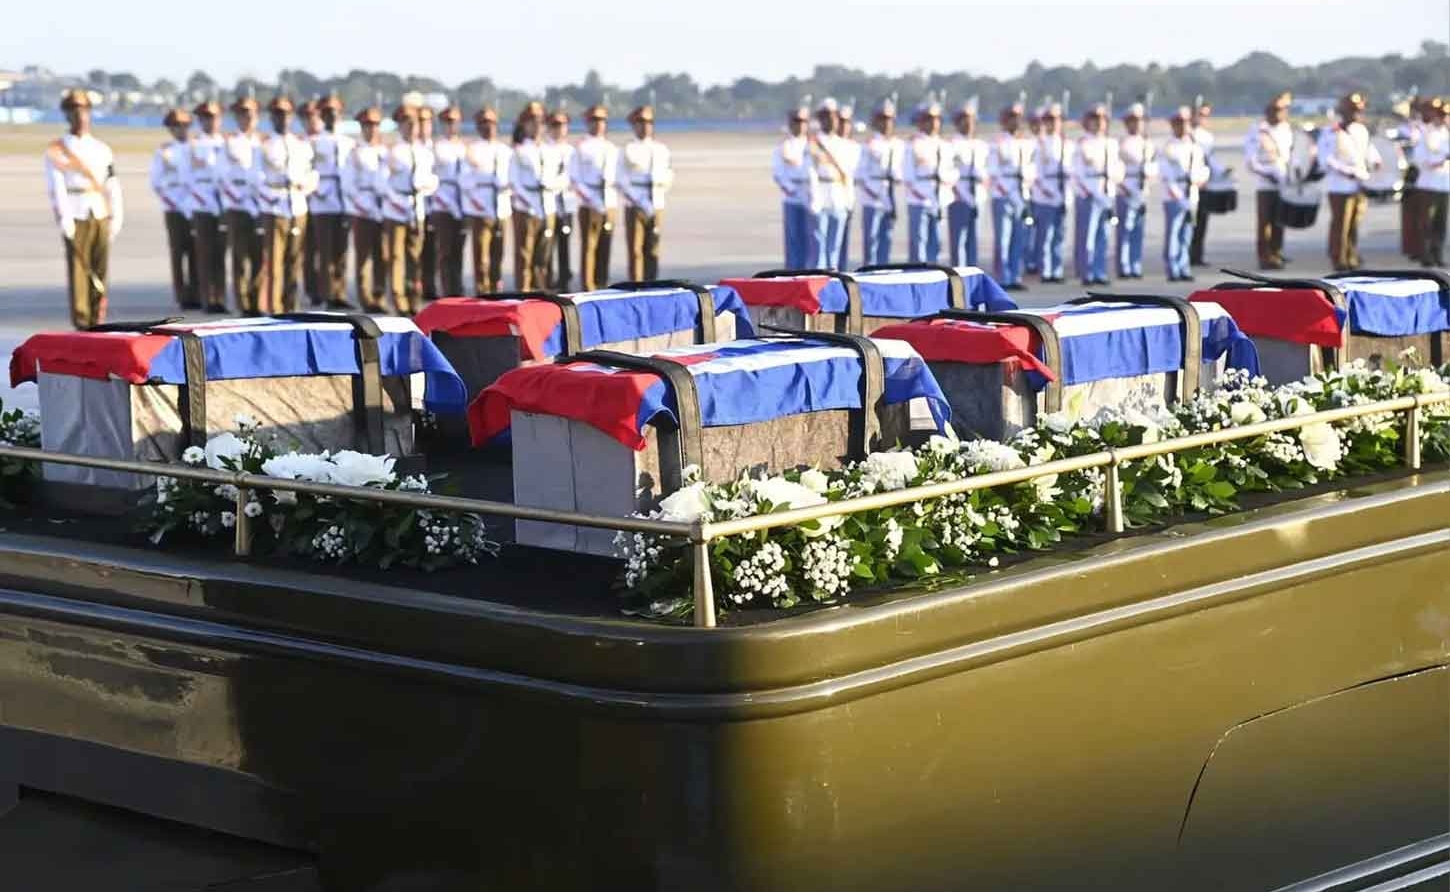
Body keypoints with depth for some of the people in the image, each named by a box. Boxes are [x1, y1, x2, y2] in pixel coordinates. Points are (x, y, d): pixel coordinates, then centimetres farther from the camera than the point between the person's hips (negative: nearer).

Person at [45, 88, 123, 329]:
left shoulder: (103, 149, 13)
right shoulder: (56, 150, 1)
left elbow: (112, 185, 11)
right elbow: (56, 186, -7)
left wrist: (116, 217, 3)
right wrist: (63, 218, -17)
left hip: (101, 216, 4)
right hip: (76, 218, -4)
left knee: (100, 270, 3)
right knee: (78, 269, -7)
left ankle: (97, 321, 9)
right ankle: (80, 322, -4)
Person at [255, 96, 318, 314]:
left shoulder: (303, 145, 15)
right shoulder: (265, 146, 4)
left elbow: (312, 176, 13)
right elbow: (260, 179, 0)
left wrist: (304, 185, -6)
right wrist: (267, 200, -10)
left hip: (298, 210, 4)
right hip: (274, 211, -4)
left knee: (294, 261, 5)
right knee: (273, 261, -8)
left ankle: (290, 306, 12)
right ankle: (272, 308, -7)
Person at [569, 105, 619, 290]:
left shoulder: (612, 149, 16)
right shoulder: (581, 148, 1)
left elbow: (618, 177, 20)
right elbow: (574, 178, -4)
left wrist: (615, 196, 3)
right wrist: (587, 196, -13)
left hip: (609, 203, 5)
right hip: (589, 205, -5)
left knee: (605, 246, 5)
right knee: (589, 246, -5)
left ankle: (602, 283, 11)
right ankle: (588, 285, -3)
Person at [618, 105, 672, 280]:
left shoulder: (661, 149, 13)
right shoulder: (628, 150, 2)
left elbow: (669, 175, 18)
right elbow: (622, 181, -3)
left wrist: (665, 182, -6)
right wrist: (640, 203, -13)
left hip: (656, 206, 3)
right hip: (634, 207, -3)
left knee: (652, 250, 4)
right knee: (635, 250, -5)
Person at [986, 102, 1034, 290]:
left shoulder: (1027, 143, 15)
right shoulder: (997, 143, -3)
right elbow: (993, 172, -8)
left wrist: (1028, 186, 4)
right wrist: (1009, 194, -13)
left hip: (1023, 196, 6)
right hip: (1003, 197, -6)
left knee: (1021, 240, 5)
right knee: (1002, 240, -5)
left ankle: (1016, 278, 11)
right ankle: (1003, 279, -2)